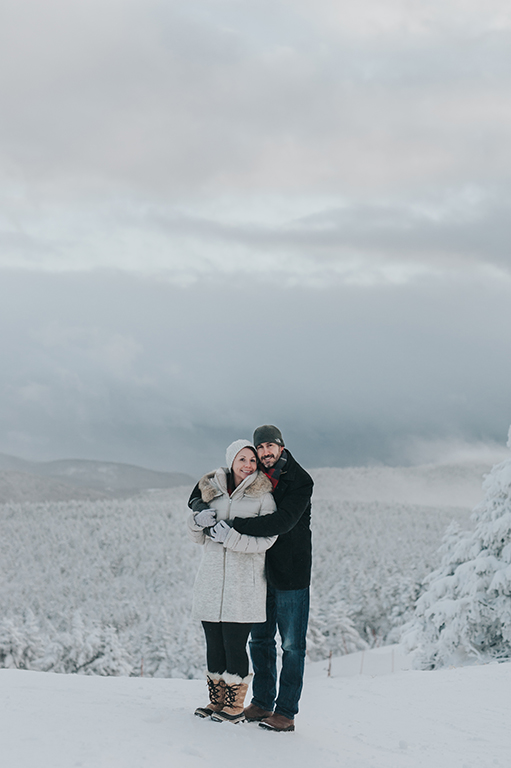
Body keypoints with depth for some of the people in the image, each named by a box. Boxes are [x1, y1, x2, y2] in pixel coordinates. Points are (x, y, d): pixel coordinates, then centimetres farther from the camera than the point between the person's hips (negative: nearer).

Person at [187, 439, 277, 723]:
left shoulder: (262, 495, -1)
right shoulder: (212, 490, 11)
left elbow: (268, 537, -10)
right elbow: (199, 537, 17)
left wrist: (231, 536, -19)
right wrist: (199, 521, -6)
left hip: (245, 580, -4)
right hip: (212, 578, 4)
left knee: (235, 644, -6)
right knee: (214, 643, 8)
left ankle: (235, 704, 6)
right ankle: (217, 700, 20)